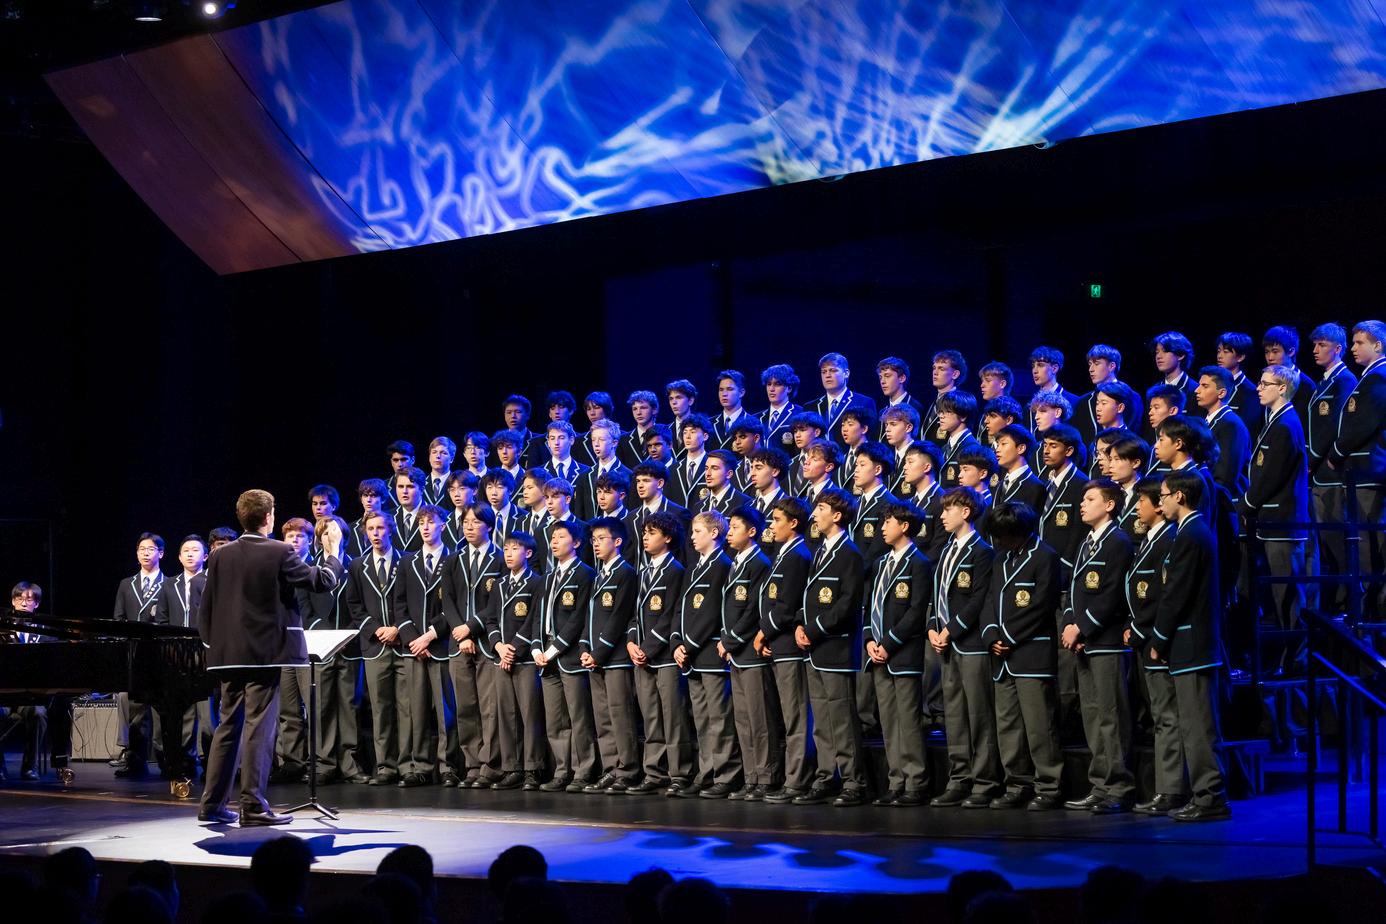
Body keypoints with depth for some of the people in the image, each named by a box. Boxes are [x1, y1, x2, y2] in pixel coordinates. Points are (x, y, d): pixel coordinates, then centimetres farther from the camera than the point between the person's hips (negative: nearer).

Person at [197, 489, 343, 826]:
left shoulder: (222, 556, 4)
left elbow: (205, 609, 7)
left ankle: (212, 803, 15)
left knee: (228, 726, 13)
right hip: (265, 652, -5)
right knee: (259, 727, -4)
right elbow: (323, 581, -2)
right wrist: (332, 552, 15)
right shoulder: (279, 553, -10)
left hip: (228, 654, 5)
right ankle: (253, 805, -4)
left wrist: (211, 643, 17)